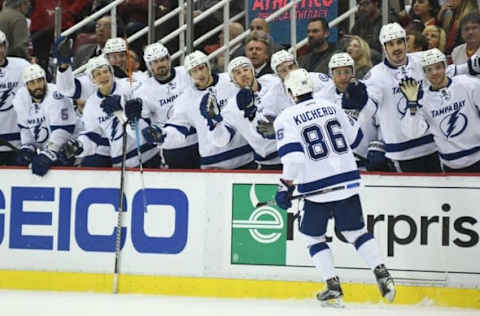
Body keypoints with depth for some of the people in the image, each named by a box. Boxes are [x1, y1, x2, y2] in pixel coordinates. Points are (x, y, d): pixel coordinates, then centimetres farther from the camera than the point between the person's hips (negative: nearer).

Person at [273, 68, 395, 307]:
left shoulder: (286, 119, -7)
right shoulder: (331, 108, 9)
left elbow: (292, 156, -18)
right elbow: (353, 138, 19)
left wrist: (286, 187, -9)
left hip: (317, 189, -4)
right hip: (348, 182, 4)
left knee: (313, 236, 15)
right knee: (356, 231, 17)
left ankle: (333, 287, 7)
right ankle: (382, 275, 3)